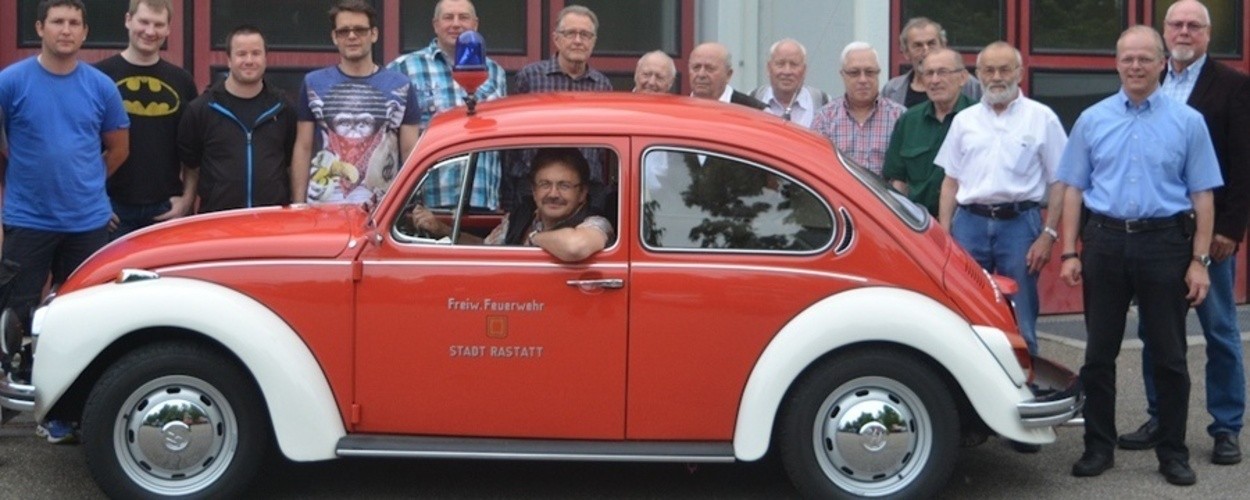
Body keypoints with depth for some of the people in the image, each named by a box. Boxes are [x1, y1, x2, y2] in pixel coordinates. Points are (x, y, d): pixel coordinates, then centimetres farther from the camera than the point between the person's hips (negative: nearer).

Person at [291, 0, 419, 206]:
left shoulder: (400, 86, 6)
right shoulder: (314, 84, 8)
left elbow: (410, 151, 6)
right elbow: (303, 149, 8)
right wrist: (298, 205, 1)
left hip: (383, 208, 0)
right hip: (323, 206, 0)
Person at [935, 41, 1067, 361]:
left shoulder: (1041, 118, 4)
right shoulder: (964, 120, 14)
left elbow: (1059, 183, 1)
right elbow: (951, 181, 15)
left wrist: (1048, 235, -8)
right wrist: (943, 235, 7)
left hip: (1019, 223, -3)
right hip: (970, 223, 3)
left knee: (1020, 324, 0)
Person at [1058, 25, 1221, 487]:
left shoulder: (1188, 122, 2)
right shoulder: (1092, 120, 6)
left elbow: (1202, 195, 0)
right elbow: (1073, 189, 7)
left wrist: (1200, 261, -7)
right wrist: (1069, 253, 0)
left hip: (1165, 244, -1)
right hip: (1105, 241, 2)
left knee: (1168, 355, 6)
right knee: (1099, 353, 7)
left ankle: (1173, 452, 16)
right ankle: (1098, 447, 18)